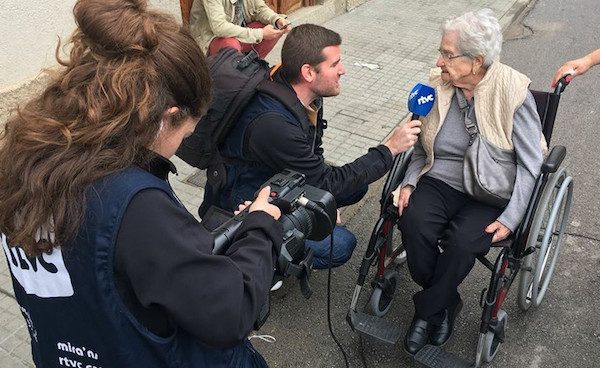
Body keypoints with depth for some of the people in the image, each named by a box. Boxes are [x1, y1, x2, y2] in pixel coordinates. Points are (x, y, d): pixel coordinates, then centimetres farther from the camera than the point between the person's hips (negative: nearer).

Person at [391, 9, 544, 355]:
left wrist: (510, 219, -18)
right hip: (440, 182, 4)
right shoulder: (437, 85, 0)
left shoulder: (514, 92, -11)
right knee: (413, 224, -27)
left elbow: (530, 165, -8)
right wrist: (409, 182, -5)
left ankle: (428, 309, -2)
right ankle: (446, 305, -1)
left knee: (463, 243, -31)